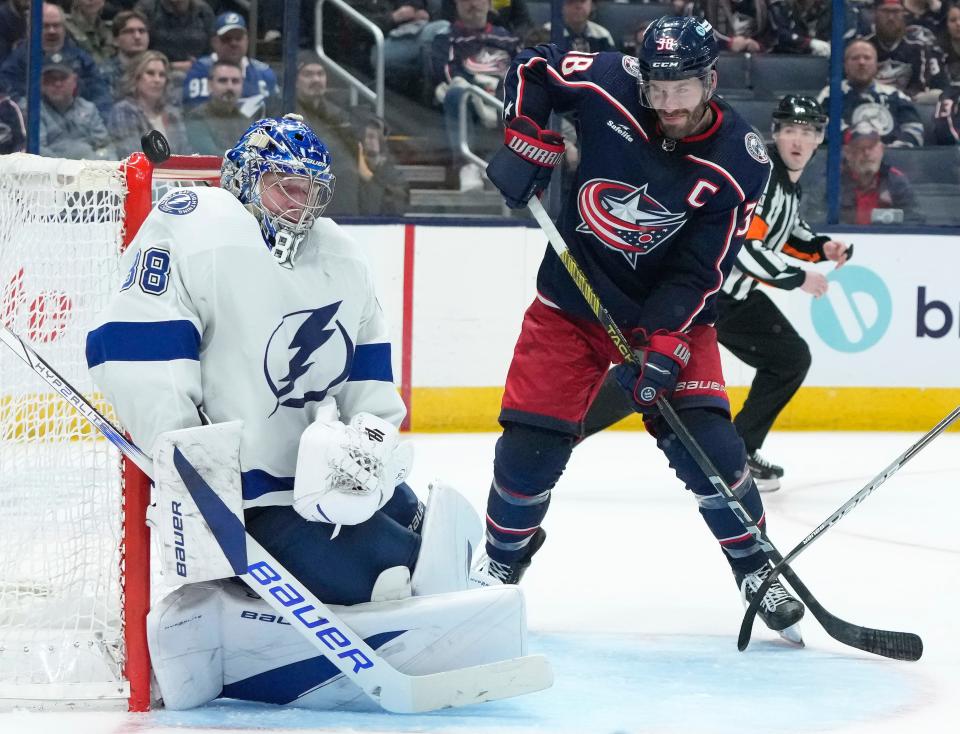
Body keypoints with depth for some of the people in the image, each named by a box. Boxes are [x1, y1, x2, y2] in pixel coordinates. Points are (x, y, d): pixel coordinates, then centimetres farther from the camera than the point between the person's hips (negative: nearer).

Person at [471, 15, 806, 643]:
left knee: (705, 440, -15)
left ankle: (757, 571, 5)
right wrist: (528, 143, -9)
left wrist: (665, 344, -28)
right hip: (572, 302, 1)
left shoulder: (740, 163, -19)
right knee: (530, 443, -4)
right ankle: (501, 566, 22)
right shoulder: (610, 84, -17)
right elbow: (531, 69, 2)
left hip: (671, 310, -1)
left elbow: (700, 271, -19)